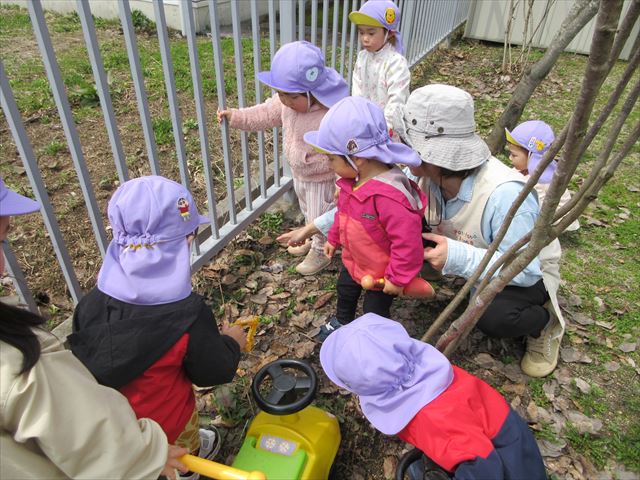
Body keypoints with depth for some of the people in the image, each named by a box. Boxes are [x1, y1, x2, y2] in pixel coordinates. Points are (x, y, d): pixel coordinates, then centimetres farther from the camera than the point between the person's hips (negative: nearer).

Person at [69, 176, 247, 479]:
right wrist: (232, 342, 0)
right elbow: (215, 372, -19)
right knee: (185, 446, 31)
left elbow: (80, 357, -2)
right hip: (166, 422, -4)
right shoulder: (187, 314, -32)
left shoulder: (91, 303, -19)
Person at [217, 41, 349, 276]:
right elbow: (265, 114, 2)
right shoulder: (287, 103, -15)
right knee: (307, 212, 30)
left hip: (322, 179, -8)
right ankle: (312, 240, 57)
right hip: (299, 174, 8)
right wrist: (235, 116, -3)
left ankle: (320, 252, 41)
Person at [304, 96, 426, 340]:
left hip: (381, 272, -8)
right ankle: (342, 322, 61)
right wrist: (333, 238, 19)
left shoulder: (388, 195, -40)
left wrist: (398, 277, -26)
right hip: (353, 261, 9)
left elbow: (407, 240, -36)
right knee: (345, 291, 32)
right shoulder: (352, 181, -11)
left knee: (374, 312, 16)